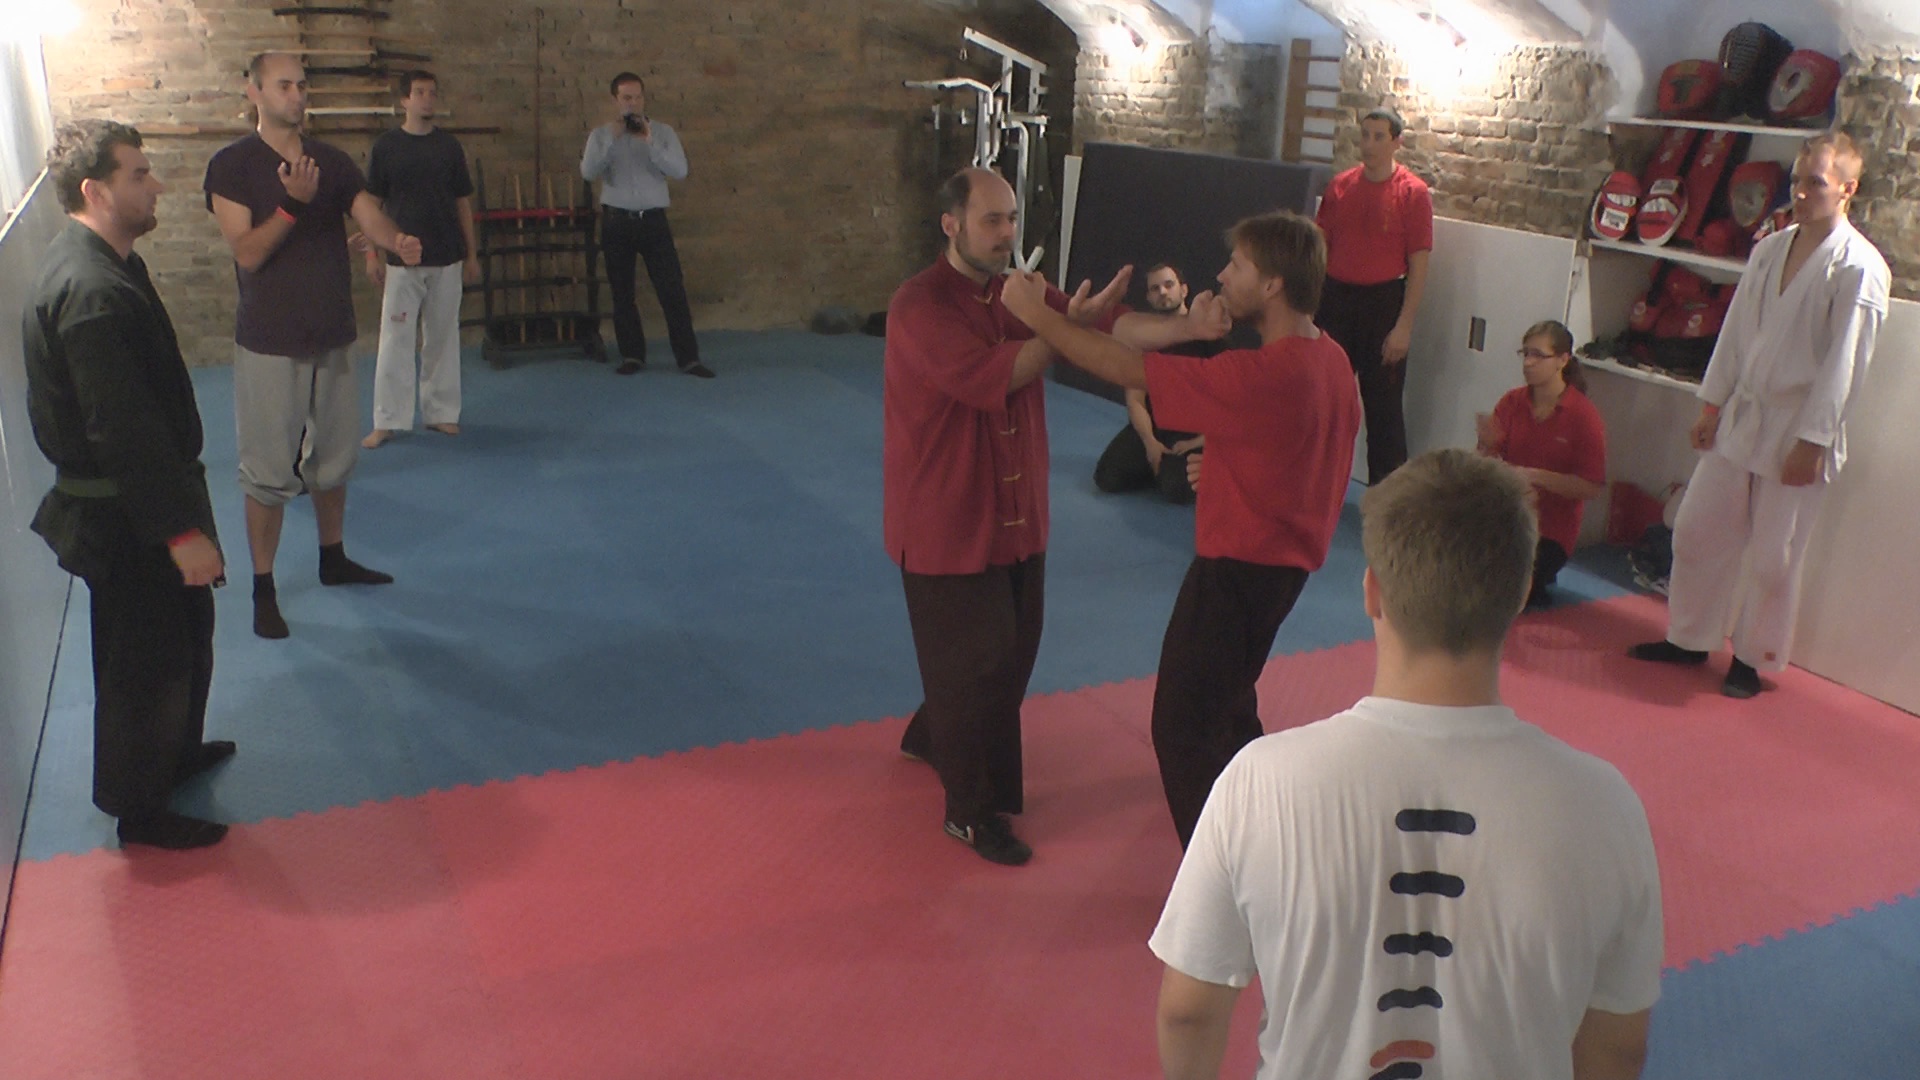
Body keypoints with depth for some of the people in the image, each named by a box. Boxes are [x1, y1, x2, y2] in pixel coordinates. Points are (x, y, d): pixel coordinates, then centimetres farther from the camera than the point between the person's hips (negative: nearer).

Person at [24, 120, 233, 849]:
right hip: (124, 517, -10)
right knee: (145, 659, 5)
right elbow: (122, 428, -29)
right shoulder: (91, 292, -27)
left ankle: (175, 750, 45)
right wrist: (181, 529, -26)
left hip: (131, 498, 10)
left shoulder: (102, 265, 7)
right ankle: (139, 810, 22)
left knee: (185, 632, 25)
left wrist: (183, 510, 21)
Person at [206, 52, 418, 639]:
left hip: (332, 336, 5)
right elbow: (247, 252, -16)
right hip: (269, 342, -5)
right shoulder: (231, 165, -8)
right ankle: (263, 590, 11)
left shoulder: (333, 162, 6)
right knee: (269, 471, 0)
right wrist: (293, 202, -30)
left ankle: (333, 559, 35)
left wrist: (399, 241, -31)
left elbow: (371, 217, -8)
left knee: (333, 458, 17)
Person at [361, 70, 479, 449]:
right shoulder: (386, 146, -1)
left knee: (443, 337, 8)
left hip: (446, 260, 2)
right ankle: (387, 421, 4)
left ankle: (440, 412, 19)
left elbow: (463, 202, 9)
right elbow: (372, 204, 2)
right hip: (401, 260, -2)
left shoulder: (449, 146, 5)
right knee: (395, 339, -1)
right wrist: (372, 253, -3)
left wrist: (472, 255, 7)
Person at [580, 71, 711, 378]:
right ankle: (632, 355, 18)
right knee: (622, 293, 7)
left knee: (673, 290, -3)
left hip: (653, 220, -1)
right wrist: (611, 139, -19)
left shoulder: (663, 132, 4)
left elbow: (680, 171, -9)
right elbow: (588, 172, -11)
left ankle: (688, 358, 2)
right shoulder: (601, 135, 4)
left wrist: (650, 142, -18)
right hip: (617, 222, 1)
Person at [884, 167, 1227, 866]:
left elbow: (1106, 326, -6)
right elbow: (989, 376, -31)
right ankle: (972, 810, 20)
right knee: (975, 664, 1)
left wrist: (1189, 328, -22)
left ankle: (932, 739, 47)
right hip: (948, 520, -8)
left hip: (1018, 512, 8)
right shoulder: (920, 305, -18)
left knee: (1009, 650, 20)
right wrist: (1068, 326, -28)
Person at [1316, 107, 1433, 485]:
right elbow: (1320, 247, 11)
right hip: (1336, 298, 4)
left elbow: (1419, 265, -8)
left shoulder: (1413, 193, -7)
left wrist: (1404, 326, -14)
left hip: (1383, 301, -4)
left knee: (1383, 404, 2)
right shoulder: (1340, 186, 5)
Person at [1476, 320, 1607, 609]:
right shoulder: (1512, 401, 1)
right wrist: (1488, 444, -22)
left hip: (1551, 531, -4)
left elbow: (1592, 487, -14)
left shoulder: (1583, 416, -10)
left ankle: (1537, 585, 12)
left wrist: (1534, 476, -22)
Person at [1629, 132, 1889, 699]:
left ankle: (1753, 659, 21)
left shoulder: (1858, 268, -13)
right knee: (1697, 530, 11)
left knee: (1773, 558, 4)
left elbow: (1844, 365, -15)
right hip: (1740, 418, 6)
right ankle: (1689, 638, 27)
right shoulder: (1771, 248, 7)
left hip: (1799, 432, -6)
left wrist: (1812, 441, -16)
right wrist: (1712, 404, 10)